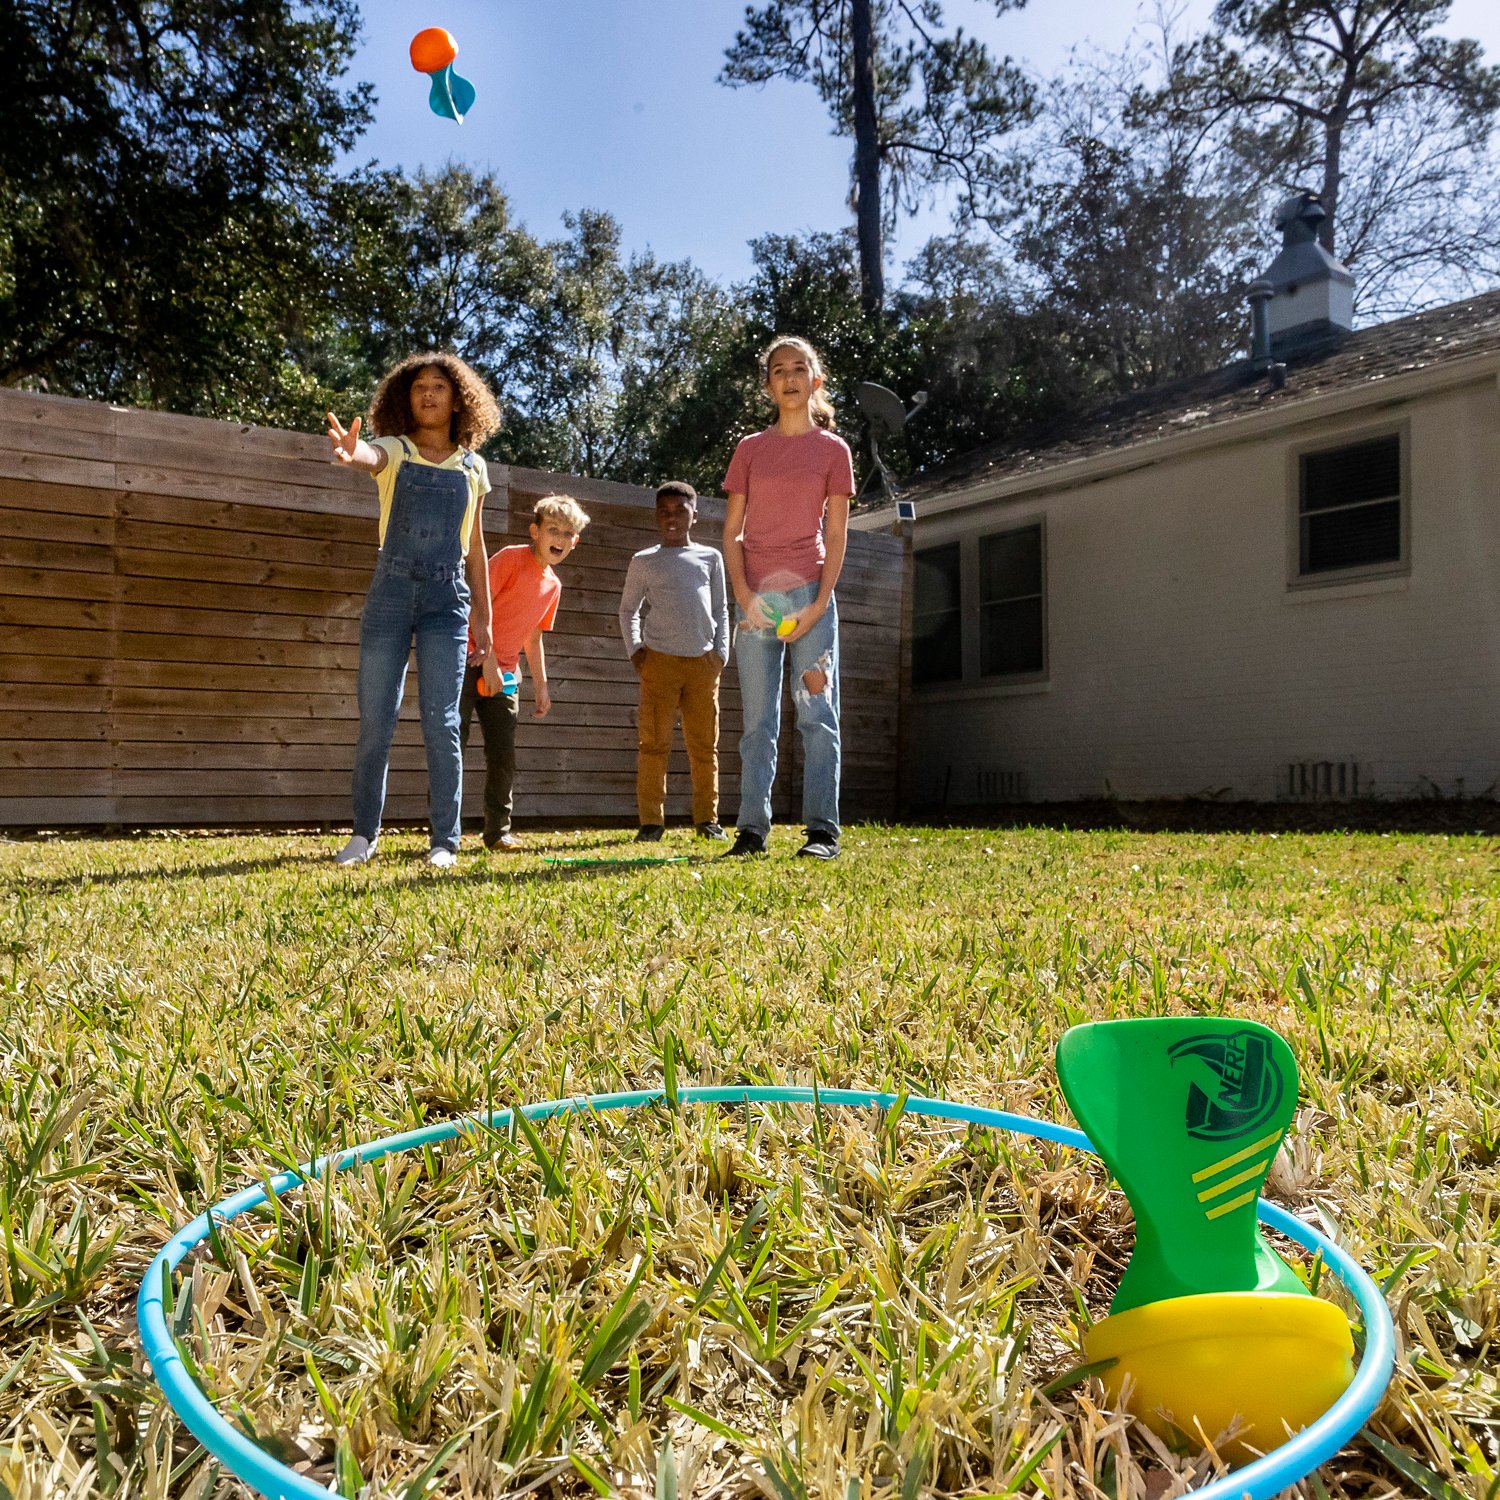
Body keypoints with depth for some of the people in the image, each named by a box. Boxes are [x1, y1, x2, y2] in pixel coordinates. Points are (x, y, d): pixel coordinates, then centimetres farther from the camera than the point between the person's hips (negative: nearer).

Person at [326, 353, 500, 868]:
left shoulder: (473, 467, 12)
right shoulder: (394, 451, 5)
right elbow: (369, 455, -21)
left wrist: (483, 613, 12)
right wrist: (349, 452, -46)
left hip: (447, 598, 1)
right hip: (391, 592, 0)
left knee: (441, 723, -3)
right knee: (374, 721, 1)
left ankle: (444, 842, 2)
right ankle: (364, 834, 13)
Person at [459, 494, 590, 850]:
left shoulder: (553, 586, 12)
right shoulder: (511, 558, -10)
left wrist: (541, 686, 17)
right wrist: (487, 657, -21)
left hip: (504, 673, 7)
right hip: (471, 661, -7)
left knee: (503, 755, 7)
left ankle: (498, 830, 15)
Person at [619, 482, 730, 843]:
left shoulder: (710, 558, 13)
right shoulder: (644, 561, 11)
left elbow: (721, 609, 15)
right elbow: (628, 609, 16)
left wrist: (721, 651, 5)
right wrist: (634, 649, 3)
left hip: (703, 661, 1)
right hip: (659, 660, -1)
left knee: (705, 744, 3)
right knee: (654, 743, -4)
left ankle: (707, 819, 10)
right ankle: (651, 821, 0)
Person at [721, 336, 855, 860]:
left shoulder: (833, 449, 8)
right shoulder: (750, 449, 12)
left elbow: (836, 535, 3)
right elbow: (732, 532, 8)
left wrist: (819, 604, -9)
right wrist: (744, 595, -6)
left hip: (809, 594, -2)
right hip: (755, 598, 2)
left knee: (817, 714, -4)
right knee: (757, 720, 3)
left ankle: (822, 830, -4)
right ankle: (753, 828, 6)